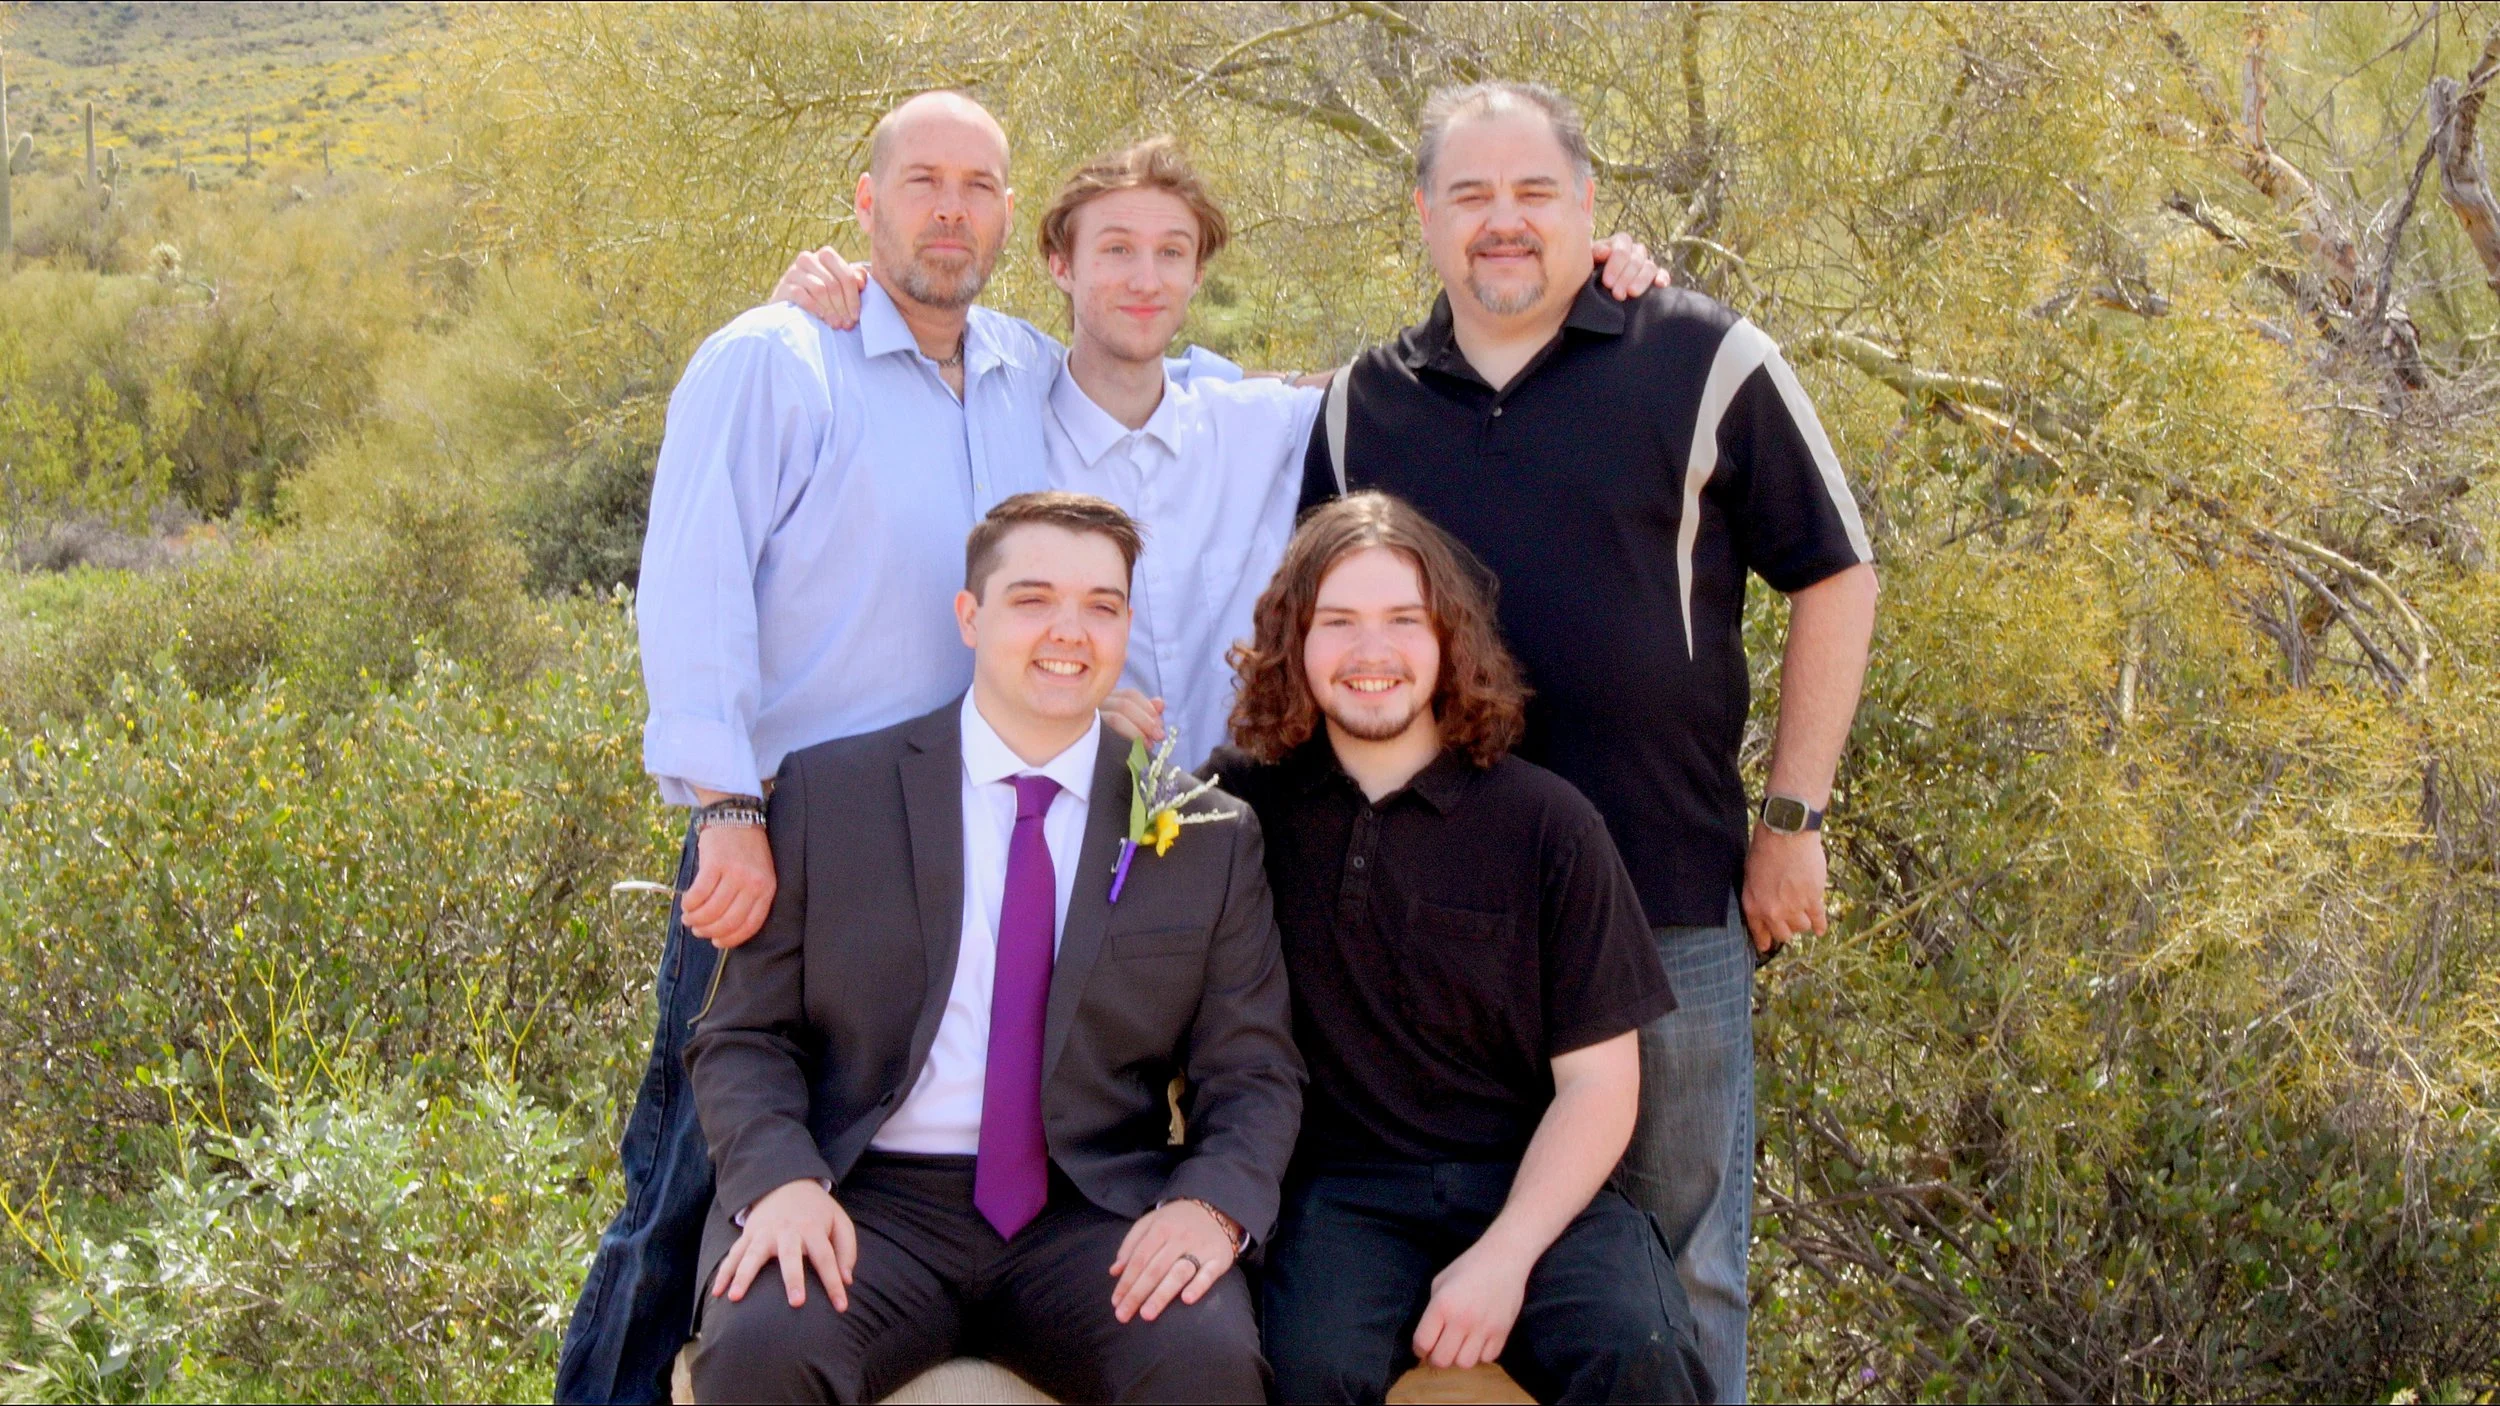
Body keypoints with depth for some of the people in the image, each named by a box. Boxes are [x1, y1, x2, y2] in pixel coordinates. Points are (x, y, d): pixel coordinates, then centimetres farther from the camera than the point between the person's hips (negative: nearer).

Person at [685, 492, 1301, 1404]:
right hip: (871, 1202, -1)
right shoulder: (827, 794, 6)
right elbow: (743, 1038, 5)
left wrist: (1212, 1202, -13)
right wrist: (782, 1180, -15)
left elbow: (1253, 1075, 9)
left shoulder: (1211, 835, 10)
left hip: (1097, 1216, 1)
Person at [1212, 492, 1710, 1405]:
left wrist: (1503, 1258, -13)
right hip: (1344, 1192, 0)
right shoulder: (1248, 804, 7)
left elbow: (1599, 1080, 0)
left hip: (1531, 1189, 0)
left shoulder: (1546, 823, 2)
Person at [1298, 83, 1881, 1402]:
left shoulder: (1703, 363, -1)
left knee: (1677, 1263, 8)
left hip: (1671, 899, -3)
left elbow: (1834, 580, 2)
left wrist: (1791, 819, -2)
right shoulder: (1361, 404, 8)